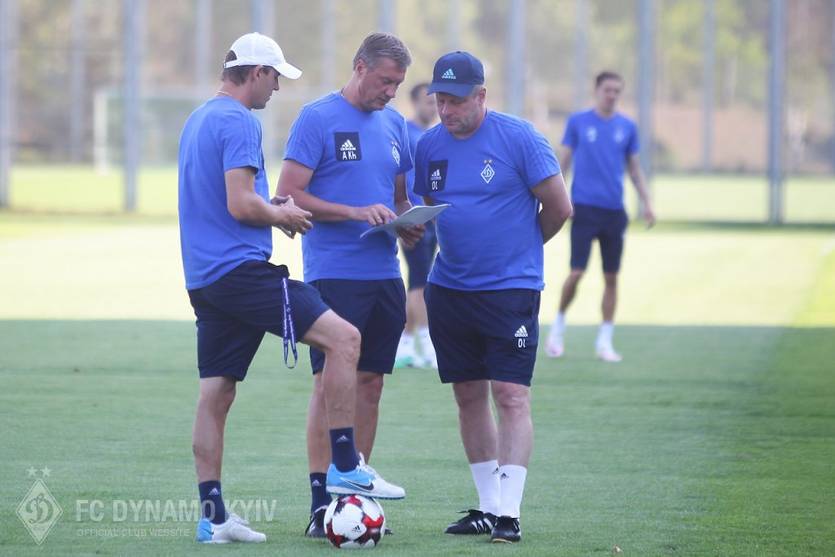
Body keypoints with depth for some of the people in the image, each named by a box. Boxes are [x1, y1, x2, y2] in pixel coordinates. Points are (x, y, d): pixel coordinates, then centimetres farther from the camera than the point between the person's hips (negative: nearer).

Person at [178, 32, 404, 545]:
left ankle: (212, 516, 8)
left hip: (204, 279, 10)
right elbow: (242, 206, -19)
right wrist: (282, 215, -2)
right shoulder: (240, 122, -10)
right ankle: (344, 466, -11)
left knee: (216, 394, 8)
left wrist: (271, 207, 20)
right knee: (344, 338, -10)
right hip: (241, 268, -10)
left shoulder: (199, 119, 20)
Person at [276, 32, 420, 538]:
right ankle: (321, 505, -8)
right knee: (330, 382, -9)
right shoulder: (318, 118, -6)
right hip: (334, 274, -6)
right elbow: (289, 195, -9)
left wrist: (407, 222, 1)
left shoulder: (393, 123, 14)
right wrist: (357, 213, -17)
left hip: (384, 274, 6)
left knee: (370, 384, 7)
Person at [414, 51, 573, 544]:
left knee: (511, 395, -10)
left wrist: (522, 247, 7)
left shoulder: (518, 137, -9)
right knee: (469, 396, 8)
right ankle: (488, 505, 16)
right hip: (449, 290, 5)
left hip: (511, 290, -5)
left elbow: (559, 207, -4)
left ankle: (509, 512, -11)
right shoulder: (429, 146, 6)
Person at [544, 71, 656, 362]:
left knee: (611, 278, 3)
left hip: (614, 211, 3)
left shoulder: (627, 127, 7)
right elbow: (563, 161, 5)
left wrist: (646, 202, 5)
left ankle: (605, 341, 11)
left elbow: (634, 168, 14)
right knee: (576, 273, -8)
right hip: (584, 207, -3)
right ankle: (558, 326, 14)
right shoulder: (578, 122, 1)